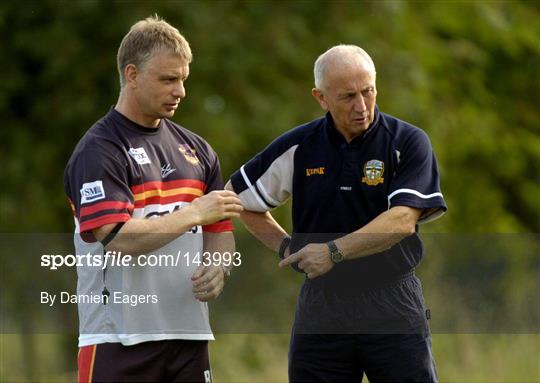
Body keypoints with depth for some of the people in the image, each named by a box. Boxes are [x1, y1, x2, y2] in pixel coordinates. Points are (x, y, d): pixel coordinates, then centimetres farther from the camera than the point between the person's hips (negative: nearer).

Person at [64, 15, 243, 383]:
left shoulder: (196, 149, 15)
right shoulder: (97, 151, -8)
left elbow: (220, 230, 18)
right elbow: (117, 239, -20)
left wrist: (217, 268, -4)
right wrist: (195, 212, -15)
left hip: (190, 335, 6)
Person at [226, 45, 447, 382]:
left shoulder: (408, 142, -5)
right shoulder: (297, 148, 3)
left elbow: (403, 221, -17)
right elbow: (237, 195, 16)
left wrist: (335, 251, -25)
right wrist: (287, 247, 7)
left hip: (394, 306, -2)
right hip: (321, 310, 2)